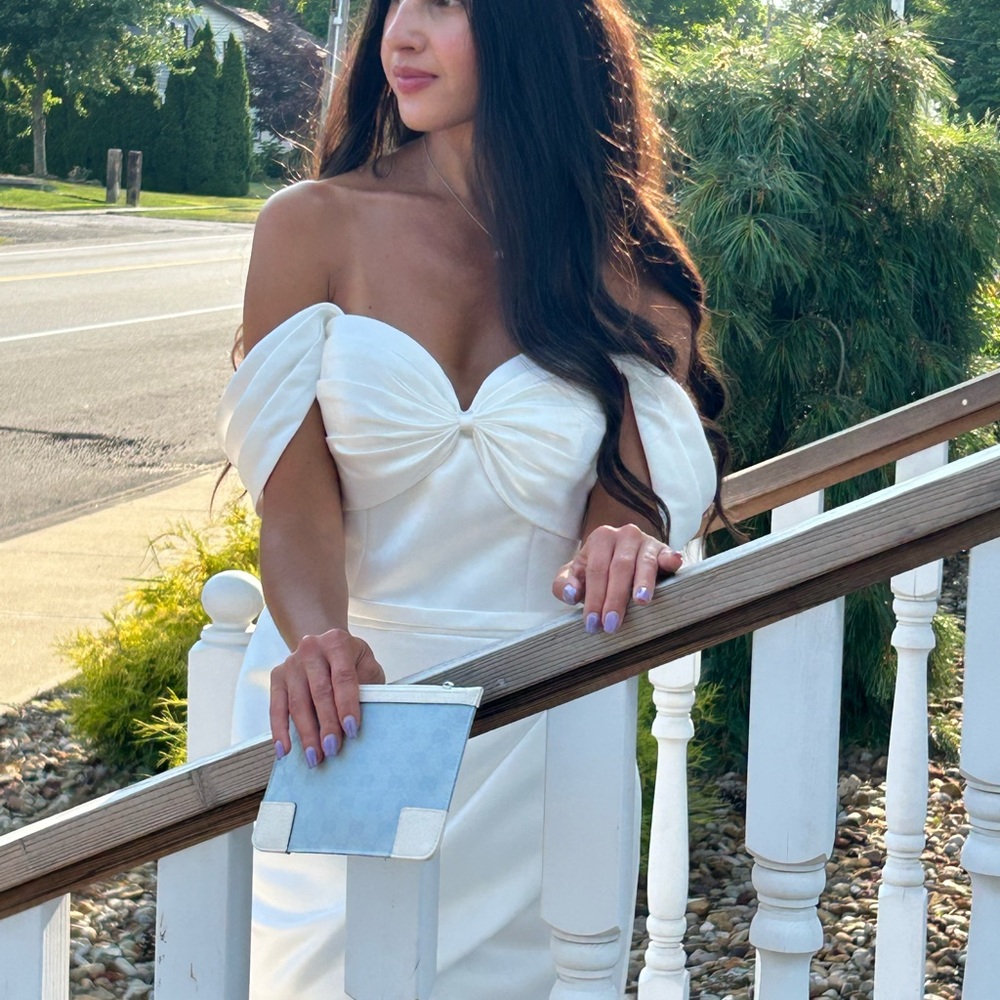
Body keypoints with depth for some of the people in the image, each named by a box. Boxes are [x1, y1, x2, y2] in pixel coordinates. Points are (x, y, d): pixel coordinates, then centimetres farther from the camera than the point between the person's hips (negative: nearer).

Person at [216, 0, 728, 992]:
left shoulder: (624, 266, -2)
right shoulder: (314, 227, -5)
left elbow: (633, 489, -6)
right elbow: (294, 495, -11)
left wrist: (621, 542, -31)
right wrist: (319, 643, -31)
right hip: (345, 700, 0)